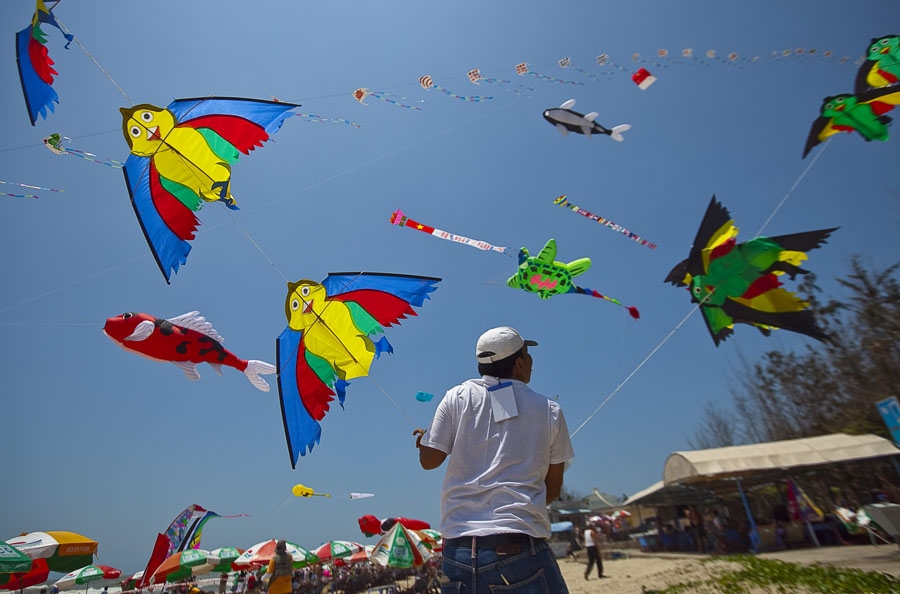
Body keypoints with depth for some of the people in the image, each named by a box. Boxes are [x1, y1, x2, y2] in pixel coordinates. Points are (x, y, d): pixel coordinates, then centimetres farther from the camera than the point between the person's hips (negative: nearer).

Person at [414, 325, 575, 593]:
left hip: (459, 548, 2)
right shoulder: (549, 410, 4)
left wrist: (424, 438, 26)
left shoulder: (458, 397, 1)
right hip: (520, 549, -1)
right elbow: (553, 490, 10)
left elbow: (429, 460, 5)